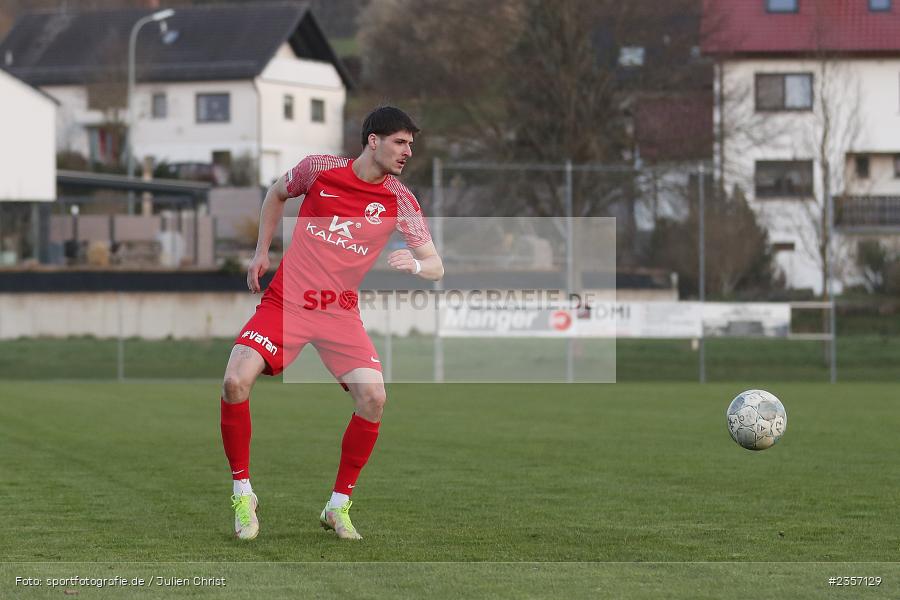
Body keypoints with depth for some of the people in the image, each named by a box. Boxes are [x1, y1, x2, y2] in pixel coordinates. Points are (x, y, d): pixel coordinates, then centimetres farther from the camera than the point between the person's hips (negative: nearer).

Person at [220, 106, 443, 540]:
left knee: (373, 397, -19)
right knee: (235, 382, -21)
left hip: (340, 311, 1)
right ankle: (243, 495, -2)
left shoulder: (400, 200, -3)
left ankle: (339, 506, -1)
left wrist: (415, 264, -27)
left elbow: (435, 267, -3)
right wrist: (261, 253, 13)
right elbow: (276, 195, 18)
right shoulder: (319, 169, -4)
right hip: (285, 302, -1)